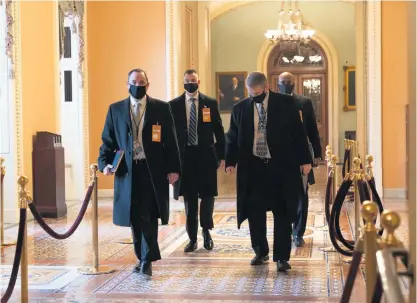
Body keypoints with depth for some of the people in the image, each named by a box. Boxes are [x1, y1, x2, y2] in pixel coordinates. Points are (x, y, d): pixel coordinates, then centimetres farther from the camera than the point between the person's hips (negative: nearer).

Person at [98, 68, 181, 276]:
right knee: (135, 217, 8)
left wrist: (173, 169, -5)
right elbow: (108, 140, 9)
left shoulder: (161, 108, 4)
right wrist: (105, 163, -7)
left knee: (148, 216, -5)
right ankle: (143, 257, 21)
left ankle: (147, 260, 2)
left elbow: (170, 141, 2)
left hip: (153, 171, -2)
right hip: (127, 171, 2)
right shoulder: (115, 109, 9)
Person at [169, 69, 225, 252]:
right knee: (189, 198, 5)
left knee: (207, 195, 0)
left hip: (206, 155, 0)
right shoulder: (174, 105, 3)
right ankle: (192, 238, 13)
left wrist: (222, 155, -1)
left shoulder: (210, 103, 3)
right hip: (184, 156, 0)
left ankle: (206, 232, 23)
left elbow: (218, 131, 4)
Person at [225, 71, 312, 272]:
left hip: (281, 167, -2)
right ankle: (260, 252, 24)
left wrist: (305, 160, -2)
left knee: (282, 212, 2)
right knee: (254, 211, 6)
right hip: (252, 167, 2)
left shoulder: (286, 103, -1)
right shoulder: (240, 108, 4)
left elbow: (298, 132, 1)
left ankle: (282, 257, 9)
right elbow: (232, 137, 8)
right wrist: (230, 161, -5)